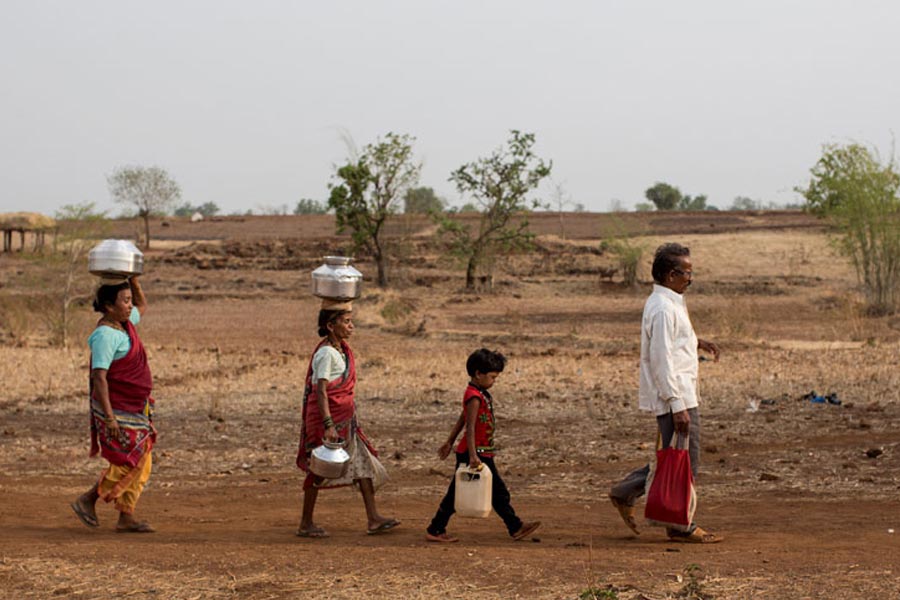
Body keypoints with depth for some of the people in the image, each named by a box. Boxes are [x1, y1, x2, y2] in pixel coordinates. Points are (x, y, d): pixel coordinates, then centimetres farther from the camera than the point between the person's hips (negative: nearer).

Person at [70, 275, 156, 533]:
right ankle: (88, 500, 5)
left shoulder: (124, 324, 7)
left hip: (135, 410, 9)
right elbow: (99, 377, -24)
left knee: (141, 465, 8)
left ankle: (126, 518, 12)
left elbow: (142, 307, 30)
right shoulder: (106, 334, -20)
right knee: (129, 464, -8)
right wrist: (109, 416, -27)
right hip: (117, 410, -9)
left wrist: (134, 280, 13)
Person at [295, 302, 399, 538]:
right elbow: (321, 390, -23)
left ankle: (373, 519, 7)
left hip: (345, 418, 9)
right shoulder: (326, 353, -17)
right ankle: (306, 524, 11)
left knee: (363, 462, 6)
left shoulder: (342, 350, 11)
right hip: (327, 416, -9)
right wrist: (328, 425, -28)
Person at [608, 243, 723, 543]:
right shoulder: (663, 309, -18)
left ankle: (625, 493, 21)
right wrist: (677, 405, -23)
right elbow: (662, 361, -22)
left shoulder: (670, 303, 14)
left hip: (682, 395, 10)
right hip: (675, 397, -10)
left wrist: (696, 342, 18)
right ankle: (681, 527, 5)